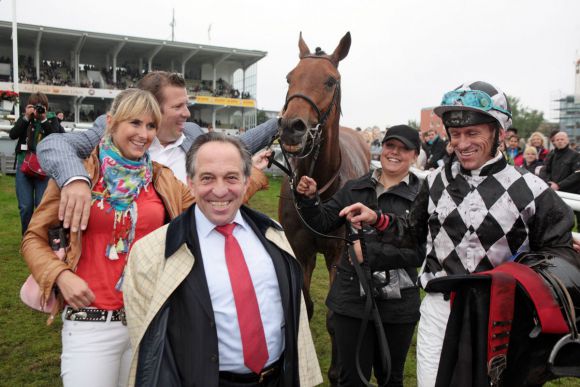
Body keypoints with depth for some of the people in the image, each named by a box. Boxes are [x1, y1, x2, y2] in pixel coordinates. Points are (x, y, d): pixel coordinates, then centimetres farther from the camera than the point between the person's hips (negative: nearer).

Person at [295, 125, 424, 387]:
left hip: (397, 303, -1)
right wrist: (309, 199, -14)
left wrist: (369, 253, -24)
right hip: (352, 298, 2)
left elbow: (418, 252, -15)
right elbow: (322, 223, 4)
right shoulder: (354, 189, 4)